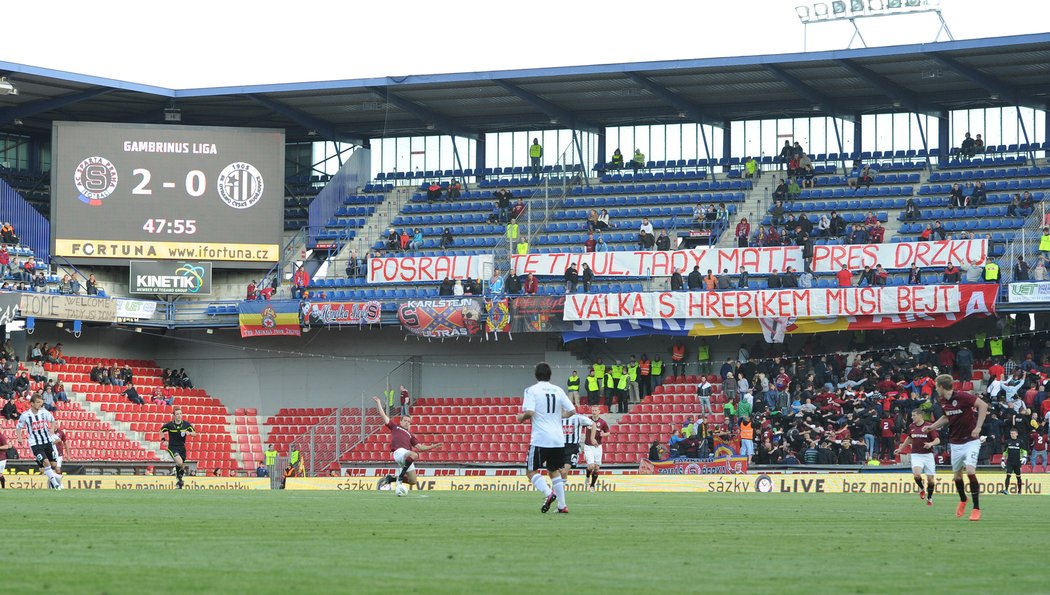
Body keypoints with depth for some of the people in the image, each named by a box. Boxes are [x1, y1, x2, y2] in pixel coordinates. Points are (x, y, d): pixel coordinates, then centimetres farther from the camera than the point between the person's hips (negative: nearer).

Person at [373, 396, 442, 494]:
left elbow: (420, 447, 24)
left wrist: (433, 446, 13)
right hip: (399, 451, -6)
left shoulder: (410, 435, 32)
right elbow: (383, 415, 22)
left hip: (407, 456, 6)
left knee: (412, 481, 0)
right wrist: (378, 403, 21)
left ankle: (389, 478, 19)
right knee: (414, 455, -37)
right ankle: (400, 477, -24)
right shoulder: (395, 427, 23)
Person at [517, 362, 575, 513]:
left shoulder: (532, 390, -5)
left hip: (540, 438, -5)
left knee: (531, 471, 3)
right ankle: (562, 505, 9)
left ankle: (548, 493, -21)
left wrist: (521, 417, 5)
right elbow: (572, 411, 9)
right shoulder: (558, 390, 9)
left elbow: (529, 412, -16)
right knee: (554, 471, 16)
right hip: (558, 439, 5)